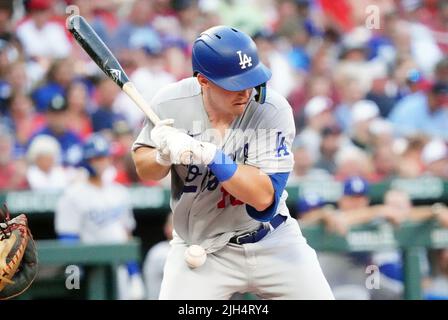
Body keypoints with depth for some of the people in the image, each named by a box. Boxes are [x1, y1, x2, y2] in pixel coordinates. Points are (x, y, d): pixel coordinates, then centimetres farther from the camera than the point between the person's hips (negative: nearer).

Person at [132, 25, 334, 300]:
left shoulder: (273, 110, -19)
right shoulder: (171, 105, -14)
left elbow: (264, 197, -25)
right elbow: (144, 171, 0)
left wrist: (208, 155, -35)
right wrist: (164, 156, -23)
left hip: (272, 242, 0)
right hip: (200, 250, 0)